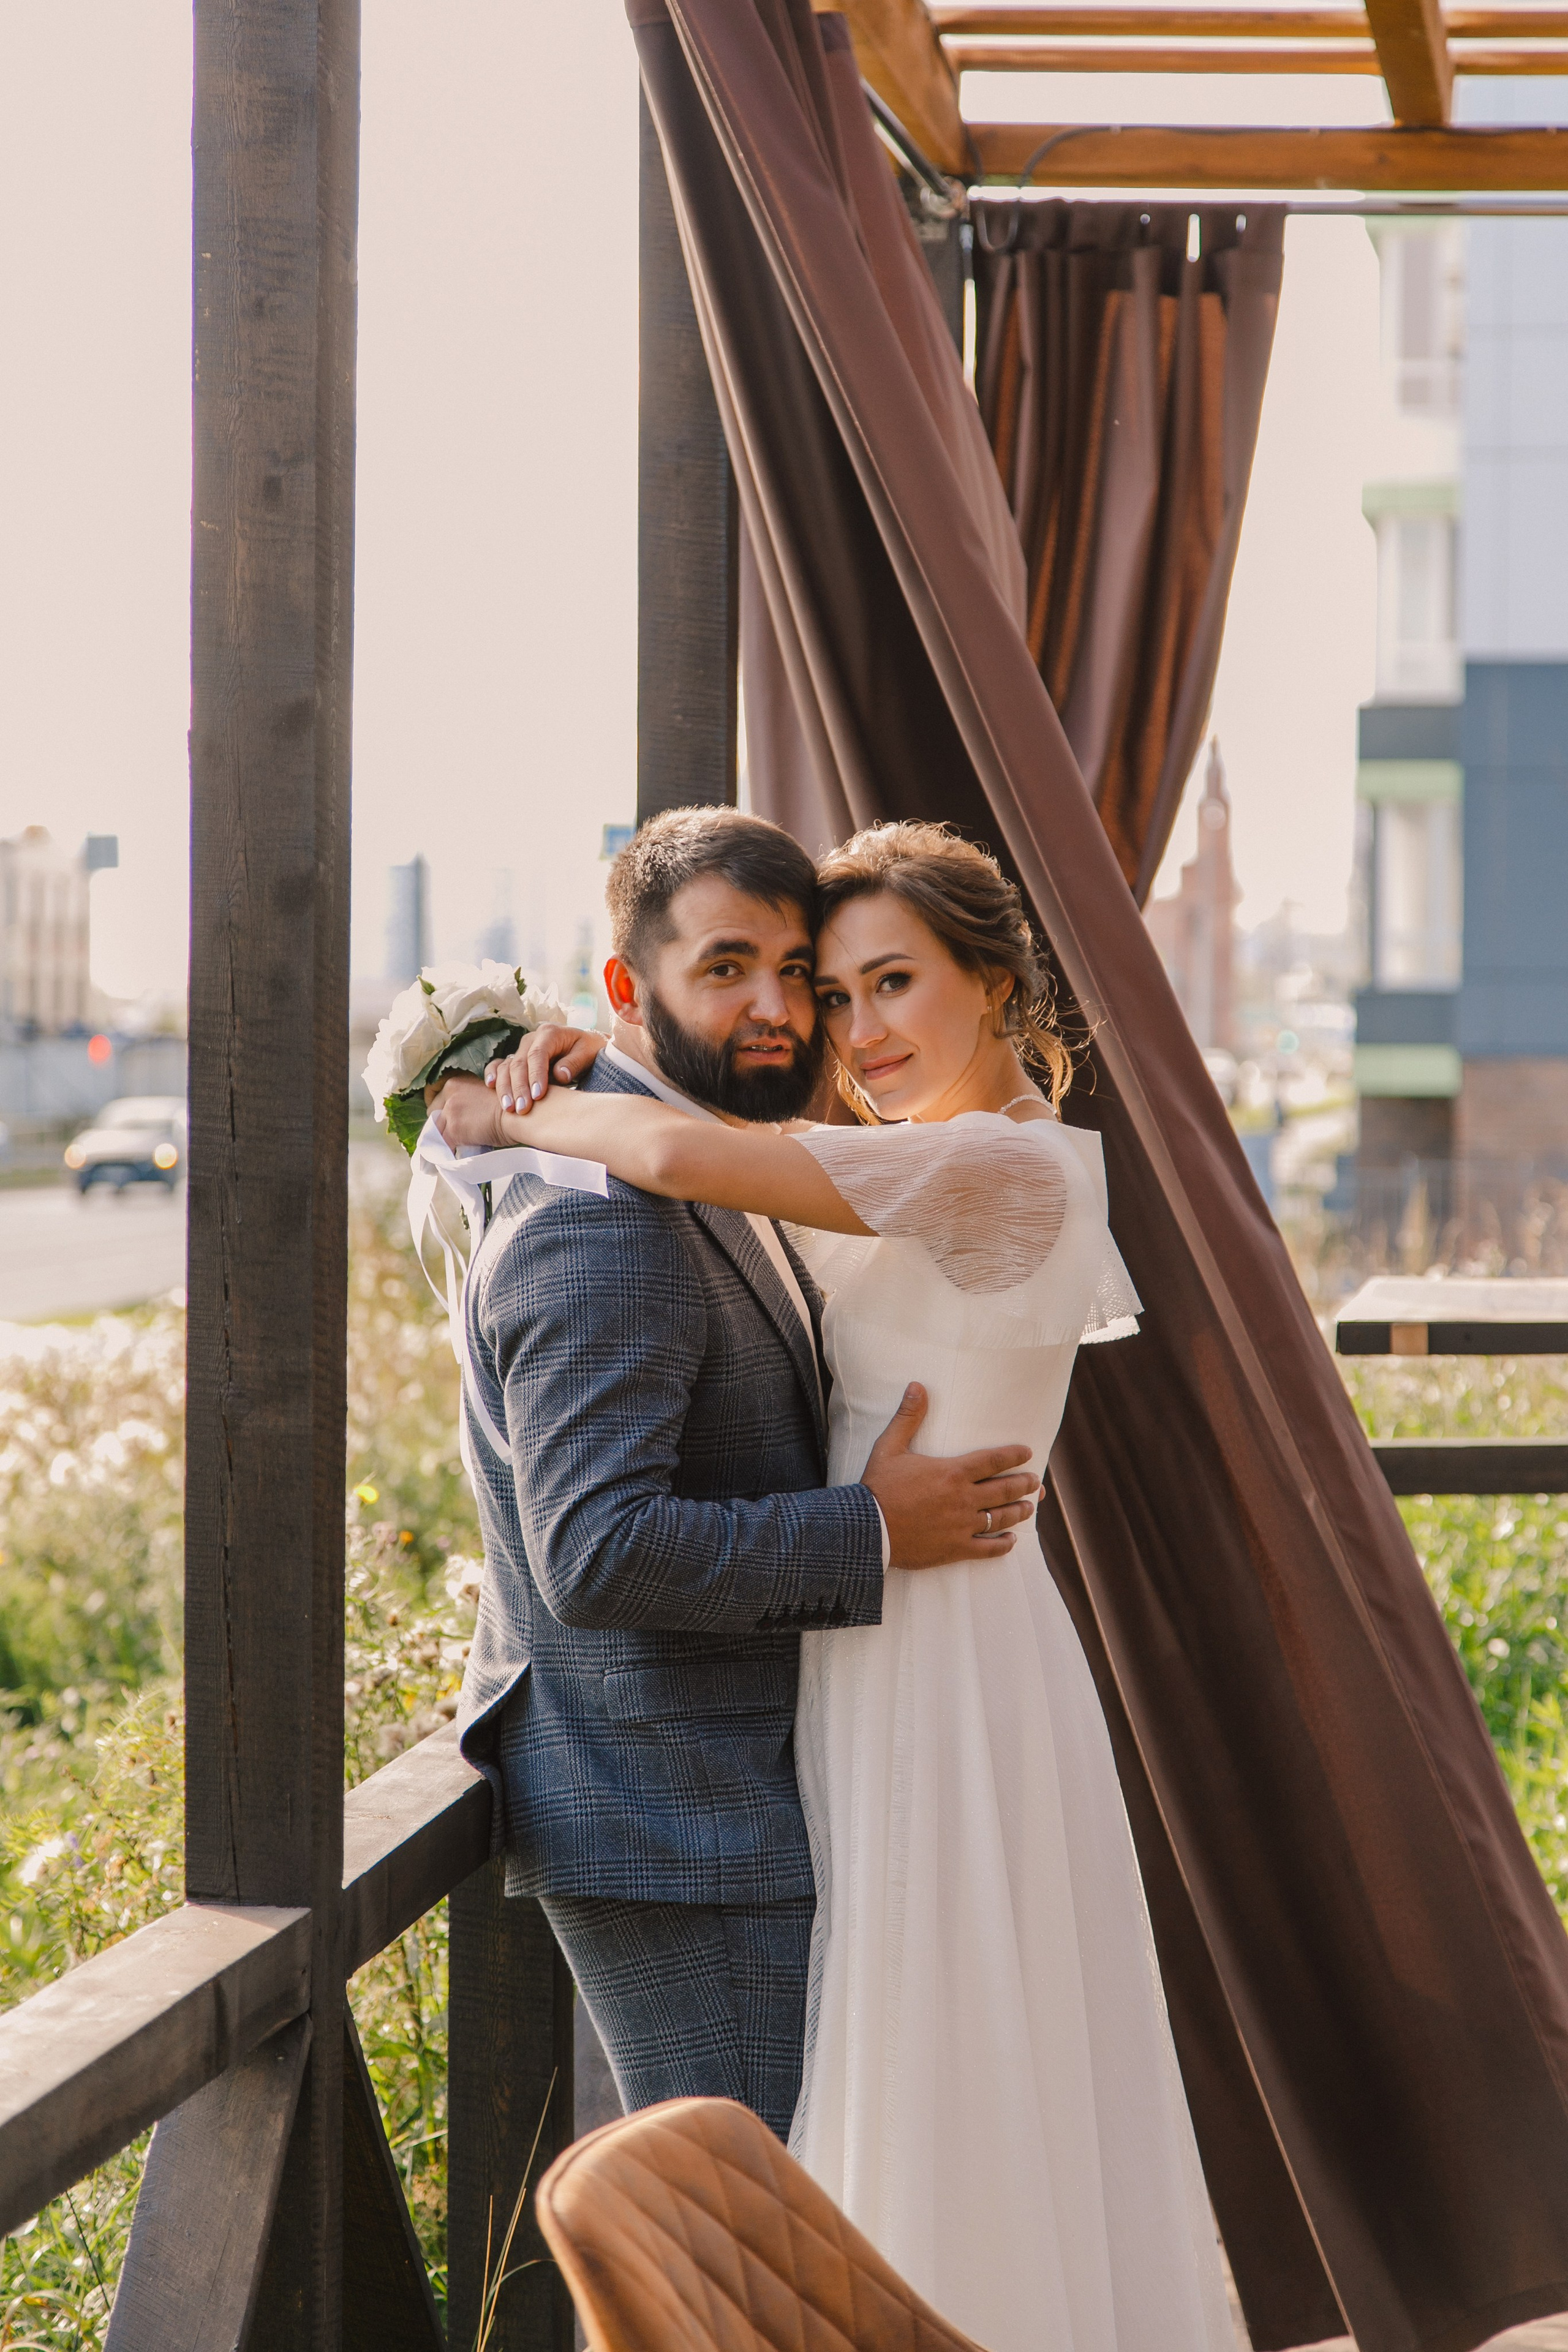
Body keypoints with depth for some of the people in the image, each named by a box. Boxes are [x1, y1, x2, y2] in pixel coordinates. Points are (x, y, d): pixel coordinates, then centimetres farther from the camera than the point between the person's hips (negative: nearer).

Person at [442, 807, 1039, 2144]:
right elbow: (597, 1555, -29)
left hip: (711, 1801, 11)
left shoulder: (698, 1182, 14)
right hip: (675, 1823, -11)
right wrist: (873, 1533, -22)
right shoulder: (601, 1229, -21)